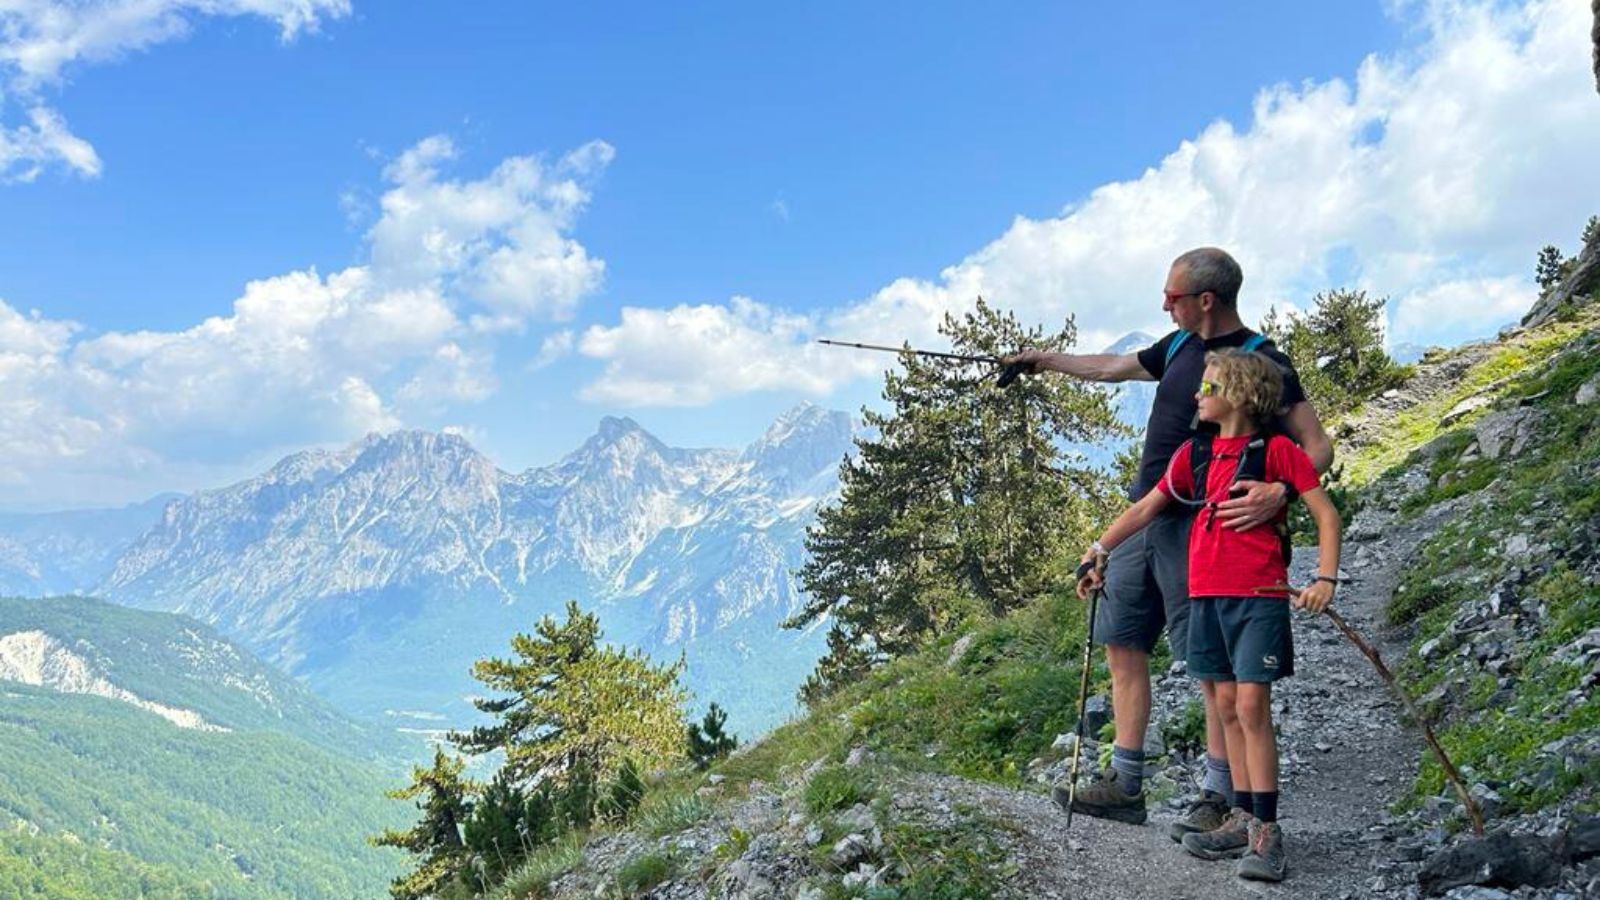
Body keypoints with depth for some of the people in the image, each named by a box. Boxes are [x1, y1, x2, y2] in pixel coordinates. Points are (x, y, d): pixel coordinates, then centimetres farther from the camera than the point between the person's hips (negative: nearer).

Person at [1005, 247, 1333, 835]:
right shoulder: (1180, 345, 12)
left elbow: (1317, 446, -16)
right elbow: (1116, 367, 29)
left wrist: (1278, 494, -33)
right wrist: (1047, 360, 35)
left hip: (1200, 527, -9)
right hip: (1144, 517, 9)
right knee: (1122, 644, 10)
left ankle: (1220, 799, 7)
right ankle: (1125, 786, 19)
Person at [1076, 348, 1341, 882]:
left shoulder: (1277, 450, -2)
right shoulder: (1194, 454, 13)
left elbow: (1325, 513, -3)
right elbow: (1146, 508, 17)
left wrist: (1326, 578, -15)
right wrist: (1098, 552, 14)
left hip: (1260, 596, -5)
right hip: (1206, 596, 5)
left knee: (1252, 707, -9)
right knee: (1227, 707, 8)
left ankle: (1267, 830, -3)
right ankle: (1244, 818, 17)